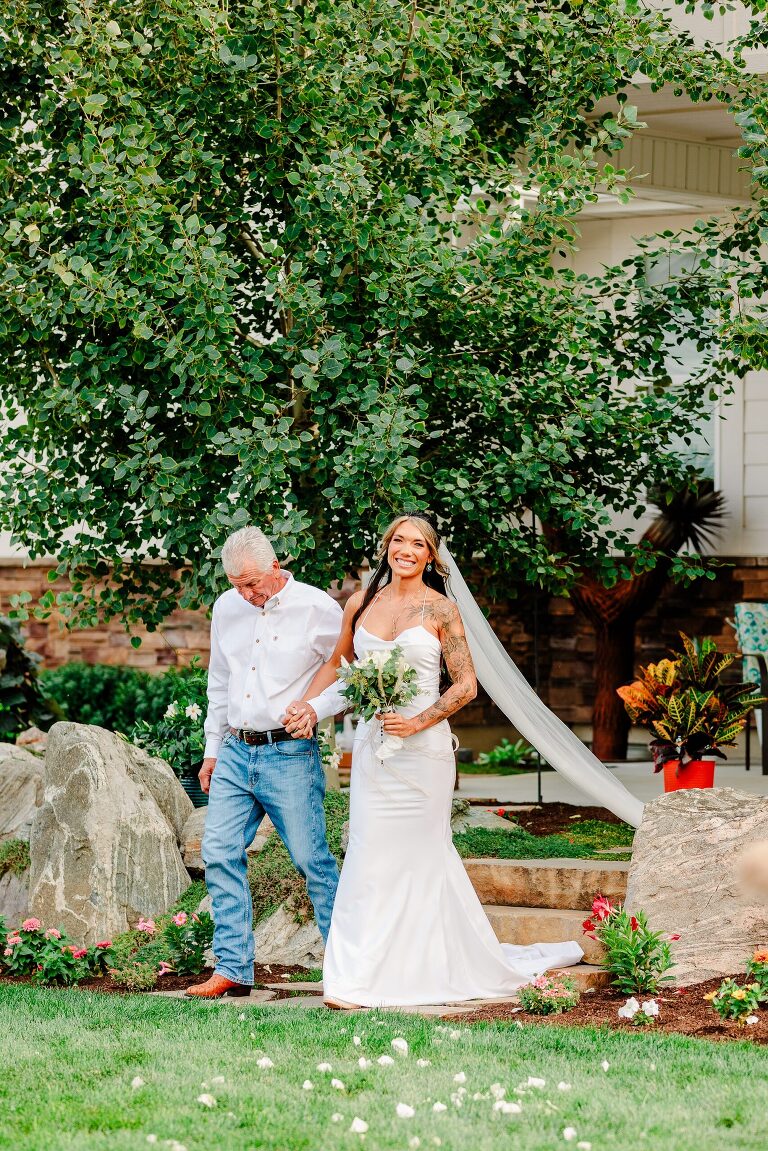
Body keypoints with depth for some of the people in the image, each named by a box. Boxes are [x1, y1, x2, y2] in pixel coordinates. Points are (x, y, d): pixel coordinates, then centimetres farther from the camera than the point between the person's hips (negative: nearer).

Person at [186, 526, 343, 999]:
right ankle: (233, 969, 3)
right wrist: (212, 749, 19)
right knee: (221, 853, -2)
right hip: (235, 752, 5)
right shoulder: (226, 608, 10)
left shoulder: (317, 609, -6)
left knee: (312, 859, -4)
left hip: (290, 754, -5)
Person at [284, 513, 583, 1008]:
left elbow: (466, 685, -4)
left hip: (423, 746, -3)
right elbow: (339, 664, 23)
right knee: (371, 856, 1)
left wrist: (417, 722, -14)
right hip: (372, 744, 3)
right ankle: (356, 980, 3)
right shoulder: (361, 604, 8)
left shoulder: (441, 610, -3)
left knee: (423, 853, 2)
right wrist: (309, 705, 11)